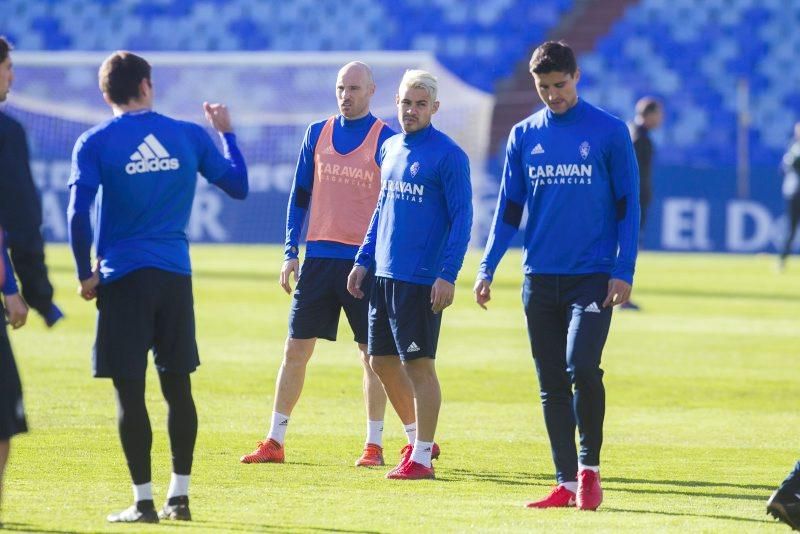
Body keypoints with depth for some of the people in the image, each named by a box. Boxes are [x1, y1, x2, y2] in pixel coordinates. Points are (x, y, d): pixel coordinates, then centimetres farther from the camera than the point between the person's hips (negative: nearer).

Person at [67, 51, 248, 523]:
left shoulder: (94, 144, -4)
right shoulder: (190, 136, 4)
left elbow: (78, 214, -12)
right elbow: (238, 185, 14)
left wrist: (86, 274, -1)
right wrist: (226, 132, 28)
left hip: (123, 278, -3)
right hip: (176, 276, 3)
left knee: (130, 391, 0)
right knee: (178, 386, 11)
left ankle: (144, 502, -1)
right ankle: (179, 497, 13)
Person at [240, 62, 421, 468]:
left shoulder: (386, 139, -2)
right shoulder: (317, 133, 9)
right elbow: (300, 195, 13)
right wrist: (290, 252, 6)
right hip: (318, 255, 3)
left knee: (371, 353, 1)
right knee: (295, 349, 2)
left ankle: (374, 444, 9)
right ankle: (274, 442, 7)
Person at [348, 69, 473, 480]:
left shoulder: (448, 155, -8)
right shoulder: (390, 149, 14)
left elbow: (461, 217, -10)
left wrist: (448, 275, -17)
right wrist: (364, 260, 18)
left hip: (422, 278, -8)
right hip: (384, 274, 8)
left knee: (419, 364, -5)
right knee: (382, 361, 11)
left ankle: (422, 456, 0)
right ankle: (419, 438, 25)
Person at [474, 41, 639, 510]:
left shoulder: (610, 132, -1)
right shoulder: (524, 136, 9)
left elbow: (628, 205, 0)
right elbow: (509, 208, 12)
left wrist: (624, 271, -7)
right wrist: (487, 268, 2)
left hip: (593, 276, -4)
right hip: (540, 278, 4)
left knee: (581, 367, -19)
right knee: (552, 384, 4)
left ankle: (589, 467, -1)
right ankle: (567, 484, 10)